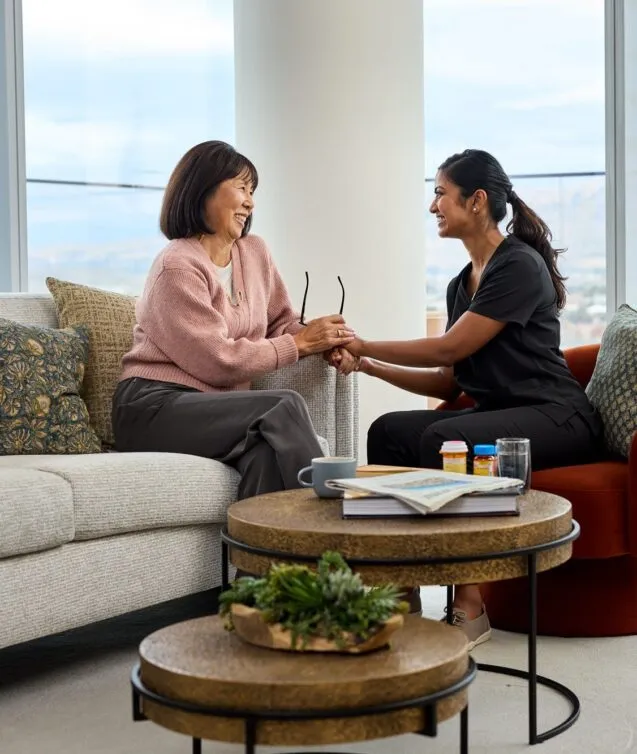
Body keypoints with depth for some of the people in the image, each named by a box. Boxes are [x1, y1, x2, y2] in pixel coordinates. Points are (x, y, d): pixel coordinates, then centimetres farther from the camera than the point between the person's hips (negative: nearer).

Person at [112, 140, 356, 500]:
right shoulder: (178, 268, -11)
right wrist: (301, 343, -9)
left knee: (268, 451, -31)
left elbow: (282, 323, 16)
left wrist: (326, 342, -7)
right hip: (155, 408, -5)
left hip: (217, 408, 6)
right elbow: (219, 362, -15)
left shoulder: (255, 252, 13)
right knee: (284, 407, -27)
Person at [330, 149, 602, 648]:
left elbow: (449, 349, -15)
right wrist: (365, 365, 4)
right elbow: (447, 383, 12)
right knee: (389, 431, -12)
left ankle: (469, 606, -26)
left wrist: (364, 346, -6)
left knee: (443, 439, -32)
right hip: (494, 414, 8)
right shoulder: (462, 284, 15)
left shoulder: (520, 265, -11)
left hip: (557, 418, -8)